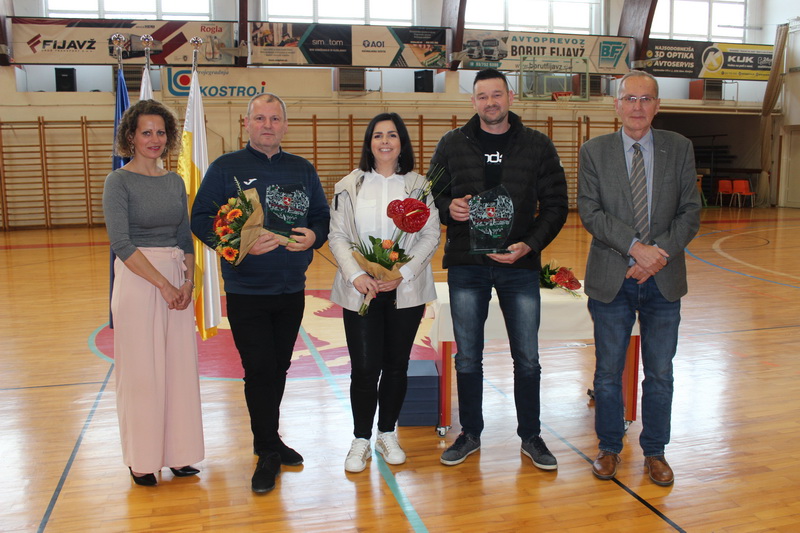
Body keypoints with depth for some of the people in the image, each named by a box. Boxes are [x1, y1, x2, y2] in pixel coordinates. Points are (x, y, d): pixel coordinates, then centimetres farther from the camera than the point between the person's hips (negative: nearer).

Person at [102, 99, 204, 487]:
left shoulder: (175, 182, 11)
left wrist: (188, 281, -3)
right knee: (141, 371, 2)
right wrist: (163, 284, -16)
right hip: (138, 281, -5)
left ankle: (178, 453, 23)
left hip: (178, 283, 5)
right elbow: (121, 243, -14)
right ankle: (142, 459, 19)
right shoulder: (119, 182, -5)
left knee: (180, 367, 9)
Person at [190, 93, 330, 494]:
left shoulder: (303, 170, 11)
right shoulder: (225, 168, -1)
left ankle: (267, 440, 32)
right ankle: (268, 452, 13)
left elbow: (322, 216, 13)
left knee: (278, 368, 14)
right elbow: (201, 220, -7)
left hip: (292, 288, 4)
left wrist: (313, 235, -10)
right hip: (246, 291, -4)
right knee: (259, 370, -3)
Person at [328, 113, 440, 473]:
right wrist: (356, 275, -14)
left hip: (405, 290, 1)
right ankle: (361, 440, 16)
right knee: (365, 368, -2)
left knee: (396, 365, 9)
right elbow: (337, 236, 1)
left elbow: (431, 235, 0)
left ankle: (387, 434, 28)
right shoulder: (350, 186, 5)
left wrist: (403, 274, -12)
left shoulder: (419, 185, 5)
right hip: (360, 290, -1)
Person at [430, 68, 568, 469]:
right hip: (466, 265, 1)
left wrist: (530, 244, -13)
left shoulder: (537, 145, 3)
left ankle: (530, 436, 26)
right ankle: (470, 434, 27)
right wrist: (448, 208, -12)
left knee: (527, 359, 8)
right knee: (467, 358, 10)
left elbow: (556, 205, 2)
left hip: (520, 266, 0)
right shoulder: (452, 145, 4)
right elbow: (432, 196, 11)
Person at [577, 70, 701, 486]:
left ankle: (655, 451, 28)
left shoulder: (679, 149, 4)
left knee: (660, 373, 10)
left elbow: (690, 212, 0)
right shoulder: (594, 151, 0)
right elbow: (590, 211, -8)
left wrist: (658, 252, -14)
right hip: (610, 279, -1)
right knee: (608, 372, 9)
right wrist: (635, 247, -19)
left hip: (663, 279, 1)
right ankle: (609, 448, 27)